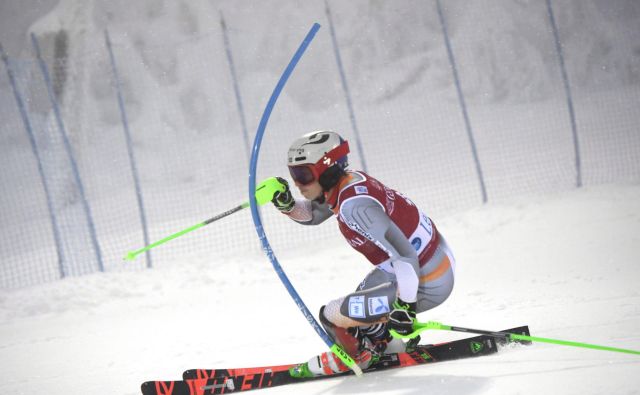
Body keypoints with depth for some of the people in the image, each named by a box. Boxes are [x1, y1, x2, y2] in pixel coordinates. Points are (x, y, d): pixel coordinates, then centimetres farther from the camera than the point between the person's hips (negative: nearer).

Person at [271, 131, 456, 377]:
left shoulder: (354, 205, -27)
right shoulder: (347, 181, 1)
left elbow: (404, 254, -32)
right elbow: (310, 215, 20)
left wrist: (405, 307, -32)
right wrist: (286, 204, 1)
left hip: (425, 286, -10)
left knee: (332, 315, -6)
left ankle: (356, 356, 22)